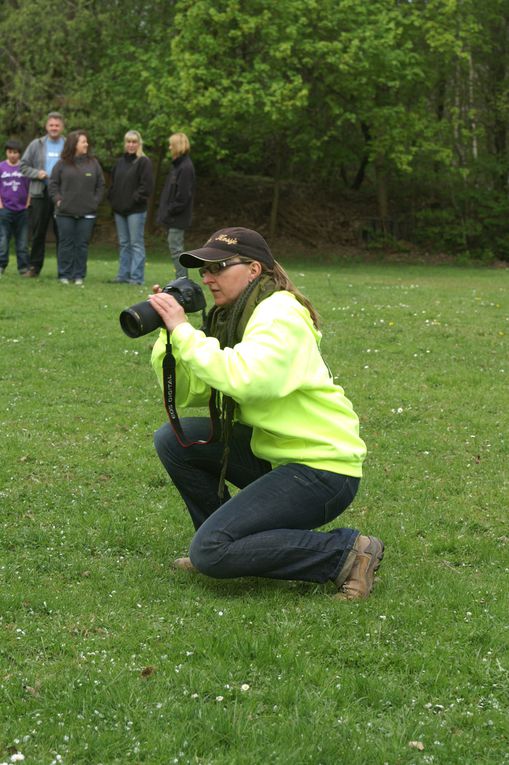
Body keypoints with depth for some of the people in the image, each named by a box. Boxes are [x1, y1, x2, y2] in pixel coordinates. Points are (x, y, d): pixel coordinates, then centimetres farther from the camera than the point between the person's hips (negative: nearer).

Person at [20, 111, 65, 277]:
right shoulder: (36, 145, 8)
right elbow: (24, 165, 9)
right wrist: (37, 173, -7)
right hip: (40, 193, 1)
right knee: (38, 232, 5)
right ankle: (35, 266, 11)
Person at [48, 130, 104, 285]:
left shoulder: (93, 163, 5)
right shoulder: (62, 164, 1)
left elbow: (100, 185, 10)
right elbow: (53, 184, 6)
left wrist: (95, 201, 1)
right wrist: (58, 199, -4)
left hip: (87, 213, 1)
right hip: (65, 212, -1)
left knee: (82, 245, 3)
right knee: (66, 244, 3)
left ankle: (79, 275, 9)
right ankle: (65, 275, 9)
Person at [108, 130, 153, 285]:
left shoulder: (144, 162, -6)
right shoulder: (121, 162, 15)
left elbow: (147, 185, -12)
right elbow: (113, 183, 20)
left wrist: (136, 199, -15)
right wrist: (112, 198, 6)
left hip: (136, 210, -7)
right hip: (120, 209, 7)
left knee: (136, 243, -5)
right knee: (124, 244, 11)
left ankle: (137, 276, -4)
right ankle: (123, 274, 16)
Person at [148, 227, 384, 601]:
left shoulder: (280, 314, -17)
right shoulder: (229, 317, 10)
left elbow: (244, 380, -36)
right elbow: (184, 396, 4)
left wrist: (184, 331, -27)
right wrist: (168, 334, -6)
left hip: (323, 467, -9)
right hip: (274, 453, 9)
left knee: (211, 552, -19)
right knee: (173, 438, 4)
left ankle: (348, 552, -10)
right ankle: (223, 542, 15)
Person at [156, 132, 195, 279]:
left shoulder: (185, 167, -15)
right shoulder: (178, 165, 15)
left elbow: (183, 195, -19)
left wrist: (171, 211, -16)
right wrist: (165, 211, 12)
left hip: (178, 217, -10)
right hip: (173, 217, 10)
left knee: (175, 247, -9)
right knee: (175, 246, 11)